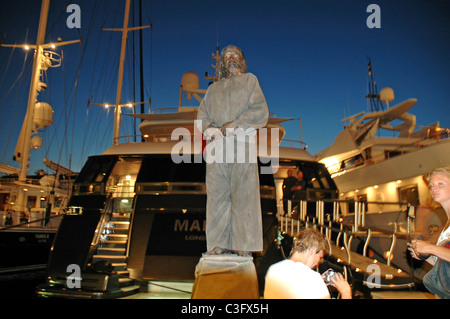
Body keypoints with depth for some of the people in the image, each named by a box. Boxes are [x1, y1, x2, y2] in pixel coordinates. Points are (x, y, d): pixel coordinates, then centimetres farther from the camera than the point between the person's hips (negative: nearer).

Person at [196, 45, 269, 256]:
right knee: (217, 195, -3)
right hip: (217, 147, 3)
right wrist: (208, 127, -7)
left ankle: (244, 244, -3)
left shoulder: (250, 81, 17)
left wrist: (235, 124, -10)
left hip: (242, 145, -3)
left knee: (244, 193, -7)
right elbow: (201, 115, 16)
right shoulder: (213, 89, 27)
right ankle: (219, 243, 2)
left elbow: (261, 110, 3)